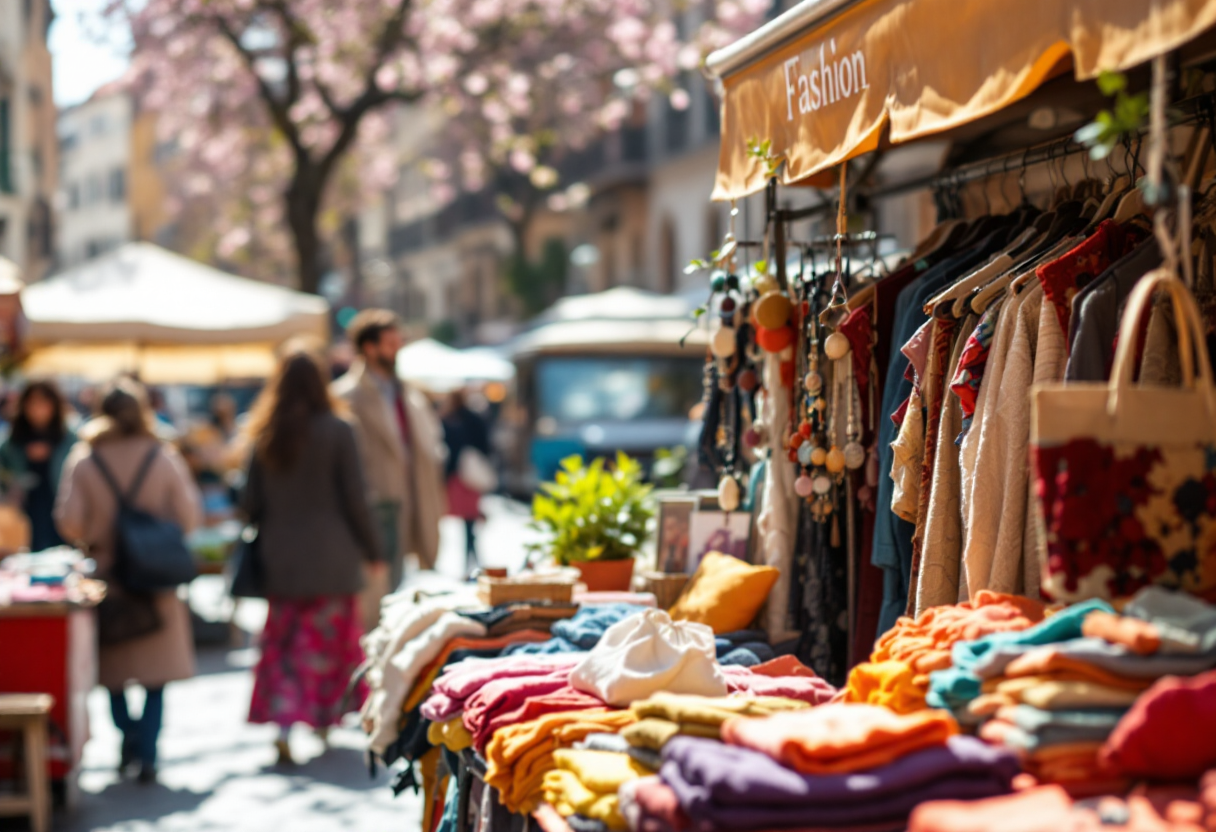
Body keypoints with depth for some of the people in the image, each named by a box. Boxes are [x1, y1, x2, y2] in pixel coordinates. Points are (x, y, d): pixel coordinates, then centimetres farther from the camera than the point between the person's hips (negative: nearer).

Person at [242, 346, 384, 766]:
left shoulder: (264, 436, 2)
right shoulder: (337, 431, -7)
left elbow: (249, 503, 4)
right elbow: (354, 499, -6)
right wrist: (372, 551, 4)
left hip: (280, 561, 3)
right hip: (331, 559, -3)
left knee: (282, 645, 8)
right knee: (326, 644, 9)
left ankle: (283, 726, -4)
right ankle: (324, 719, 14)